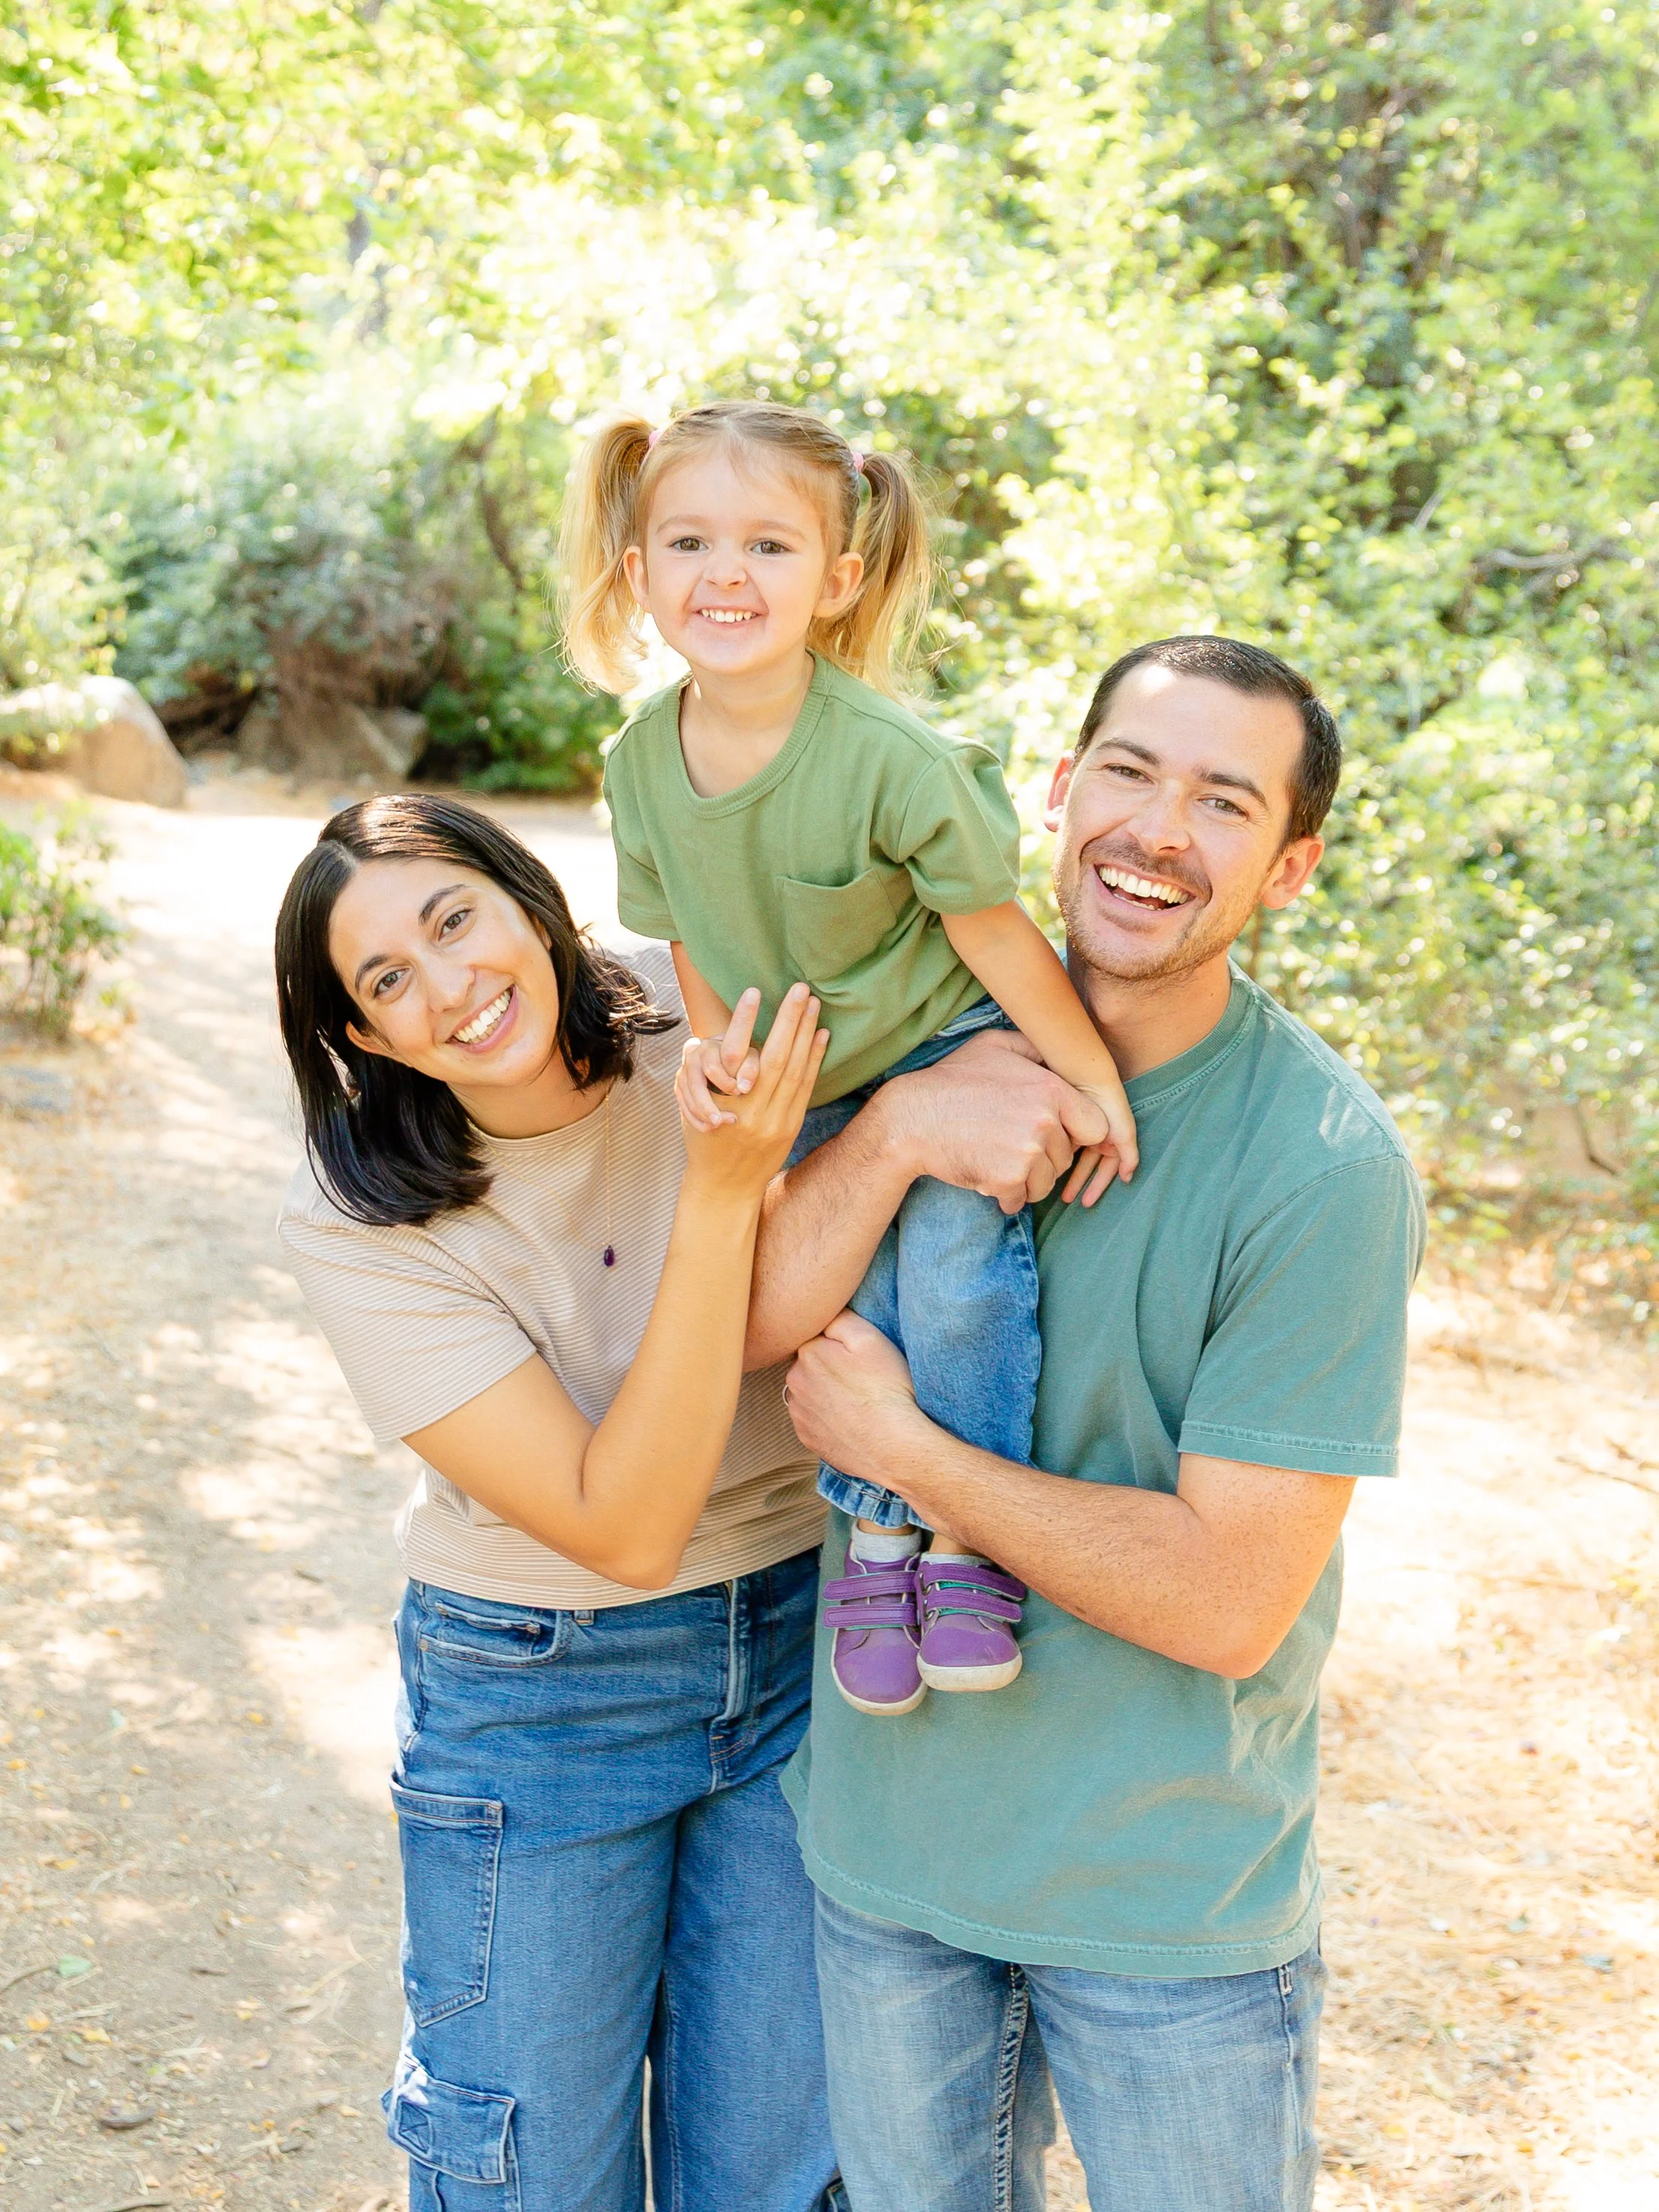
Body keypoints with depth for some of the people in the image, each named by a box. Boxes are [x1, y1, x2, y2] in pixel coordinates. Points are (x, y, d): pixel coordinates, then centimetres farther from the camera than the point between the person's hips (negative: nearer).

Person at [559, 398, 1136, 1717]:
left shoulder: (890, 757, -31)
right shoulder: (644, 763, -13)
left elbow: (993, 929, -22)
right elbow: (691, 934, 2)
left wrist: (1093, 1078, -15)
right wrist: (717, 1049, -14)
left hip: (945, 1047, -4)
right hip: (806, 1081, 5)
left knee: (954, 1275, -16)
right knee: (842, 1292, 1)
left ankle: (972, 1535, 2)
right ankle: (880, 1532, 19)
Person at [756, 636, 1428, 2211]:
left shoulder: (1324, 1169, -22)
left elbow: (1228, 1601, -23)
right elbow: (757, 1319, -13)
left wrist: (896, 1447, -19)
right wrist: (901, 1122, -28)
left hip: (1172, 1894, -4)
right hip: (885, 1835, 5)